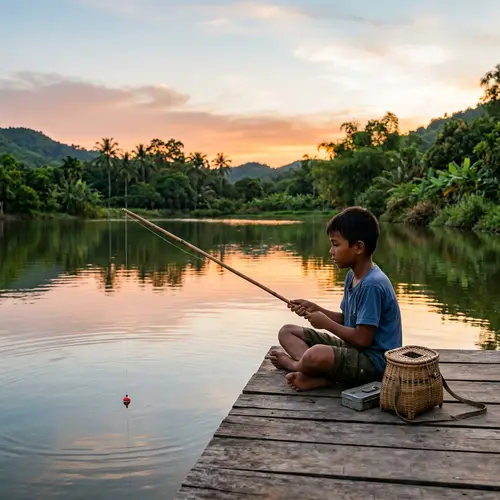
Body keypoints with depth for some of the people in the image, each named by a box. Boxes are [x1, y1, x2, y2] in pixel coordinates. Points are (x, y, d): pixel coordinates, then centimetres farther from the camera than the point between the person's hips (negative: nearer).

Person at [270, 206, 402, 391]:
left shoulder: (372, 285, -24)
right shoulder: (352, 276, 6)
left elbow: (363, 338, -24)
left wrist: (326, 323, -13)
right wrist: (316, 309, 0)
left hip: (373, 360, -10)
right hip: (351, 347, 10)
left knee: (316, 355, -38)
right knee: (287, 332, 7)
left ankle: (295, 364, -1)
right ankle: (320, 375, -16)